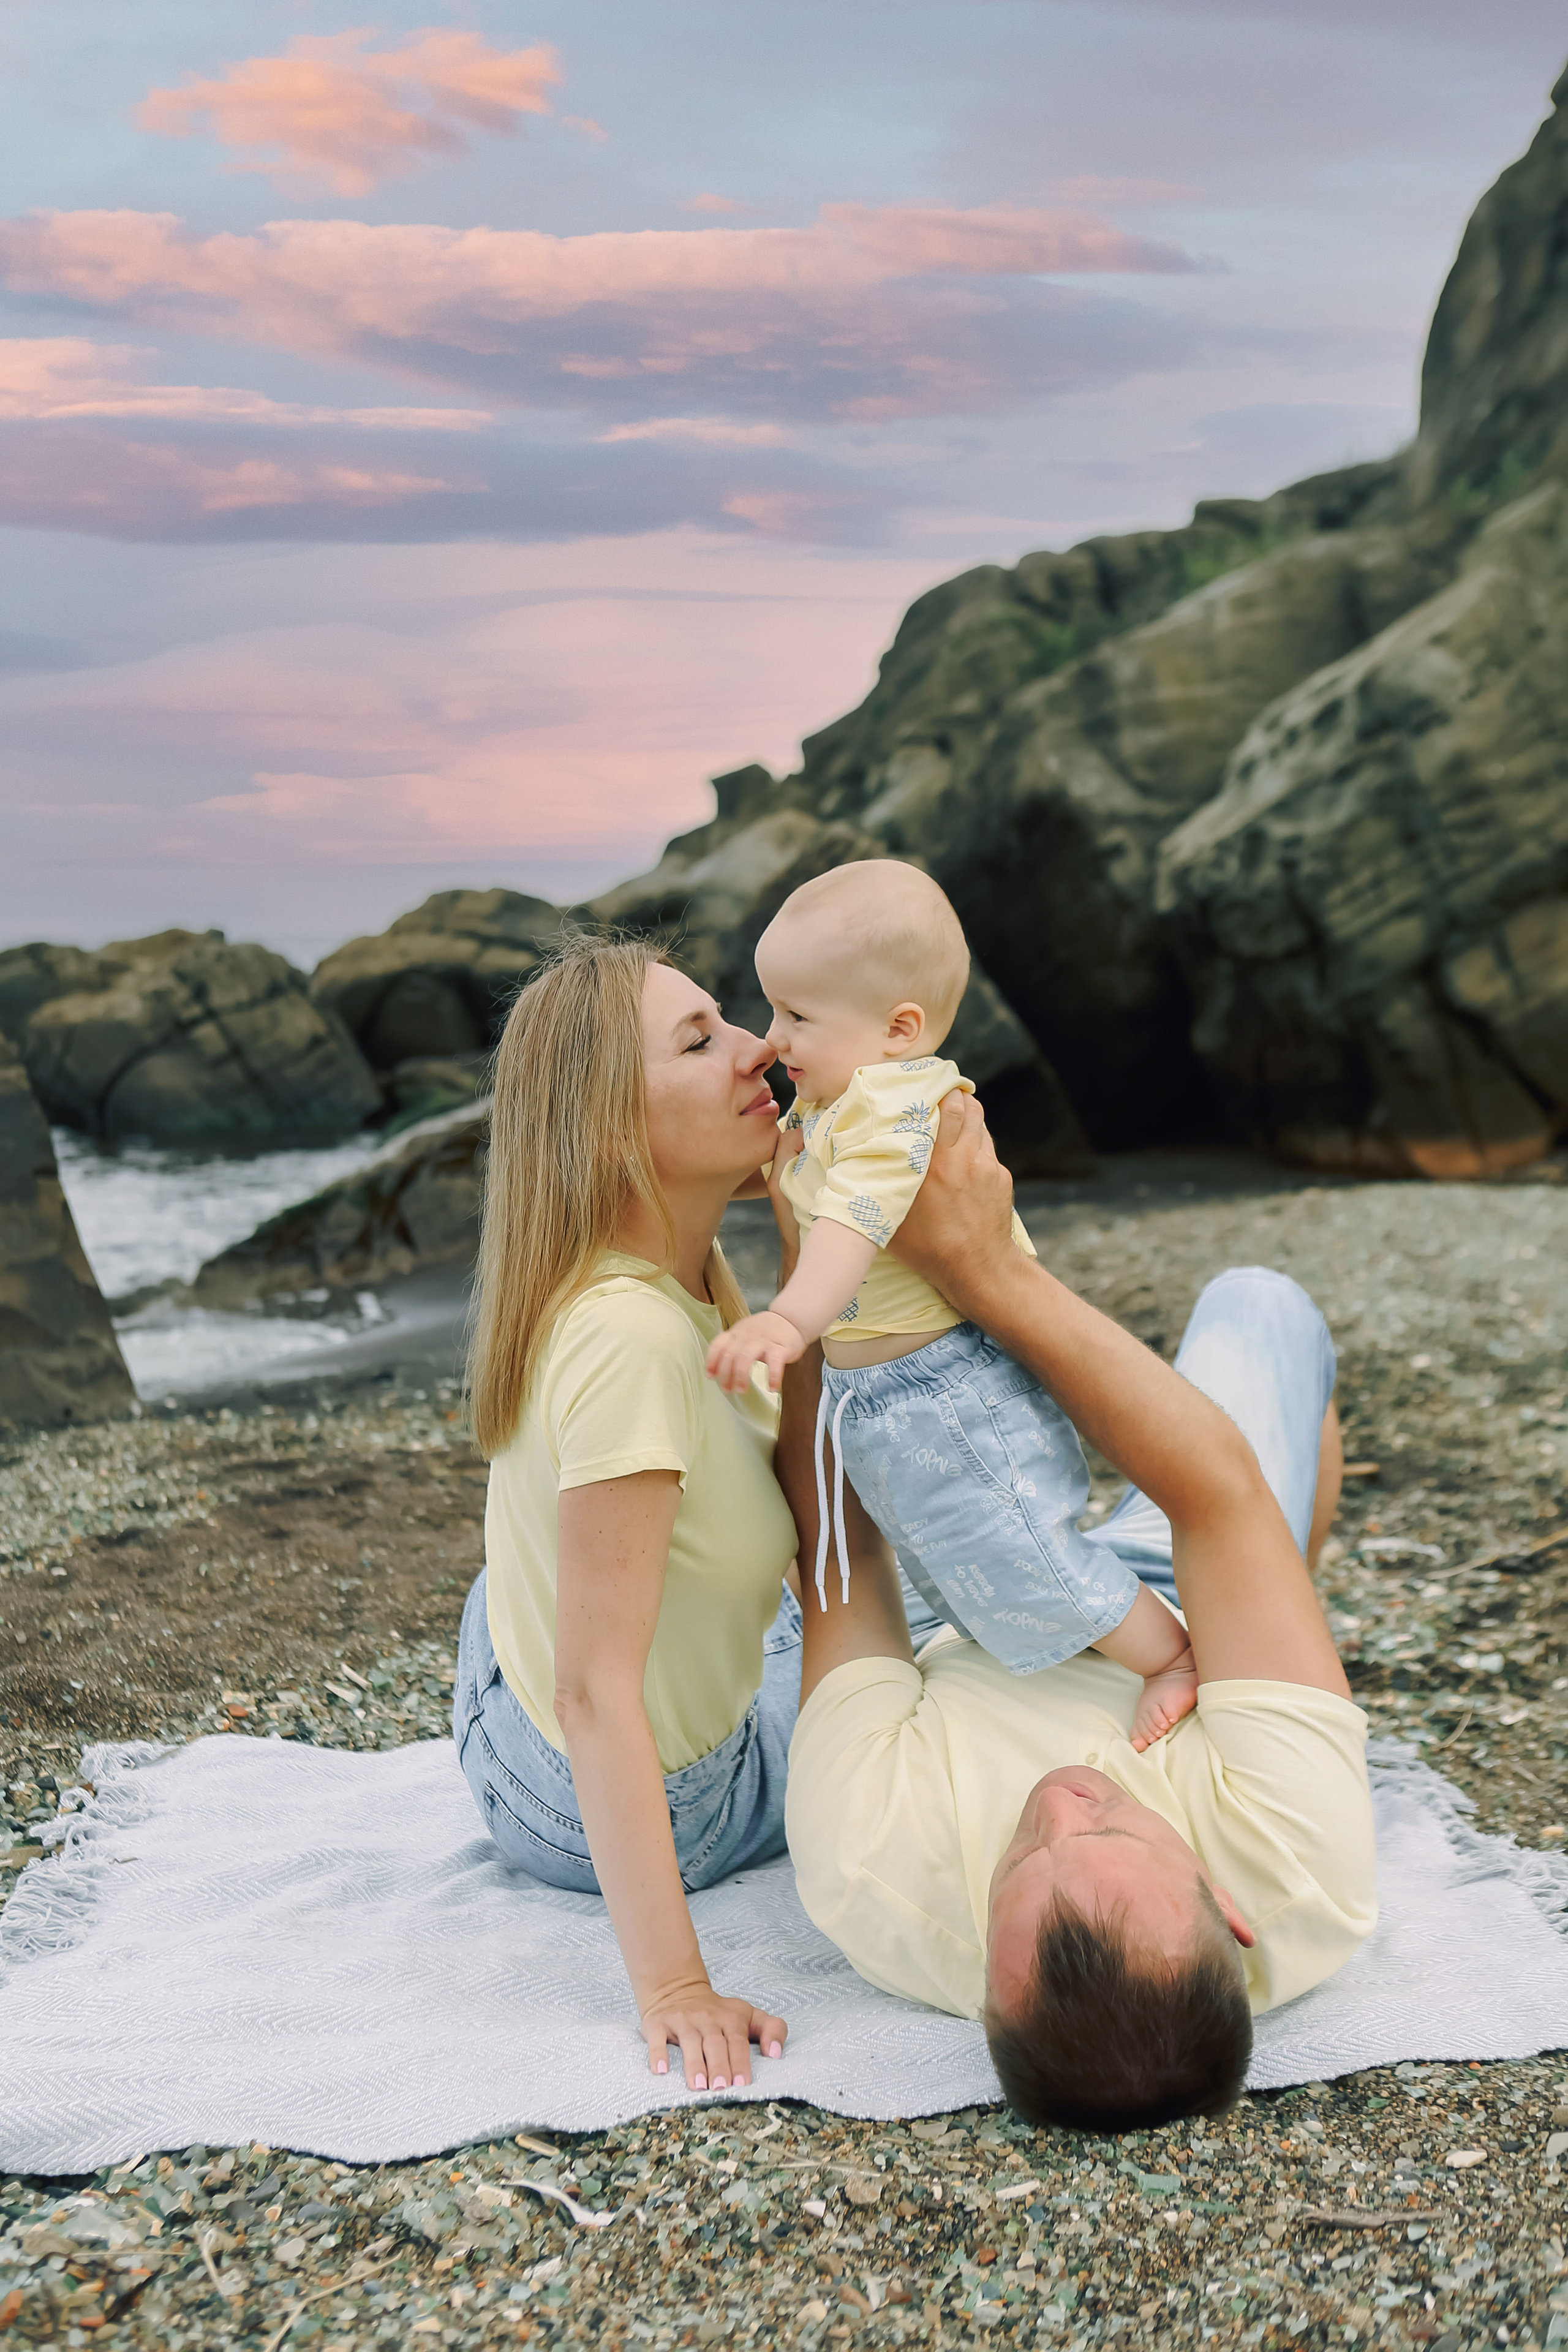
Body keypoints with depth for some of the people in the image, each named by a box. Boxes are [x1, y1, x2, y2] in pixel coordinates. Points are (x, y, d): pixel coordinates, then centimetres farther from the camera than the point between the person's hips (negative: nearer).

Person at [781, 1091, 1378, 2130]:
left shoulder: (873, 1876, -46)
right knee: (1259, 1302, 14)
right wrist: (993, 1272, -45)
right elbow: (1217, 1490, -42)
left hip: (954, 1642, 1)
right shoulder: (1303, 1872, -46)